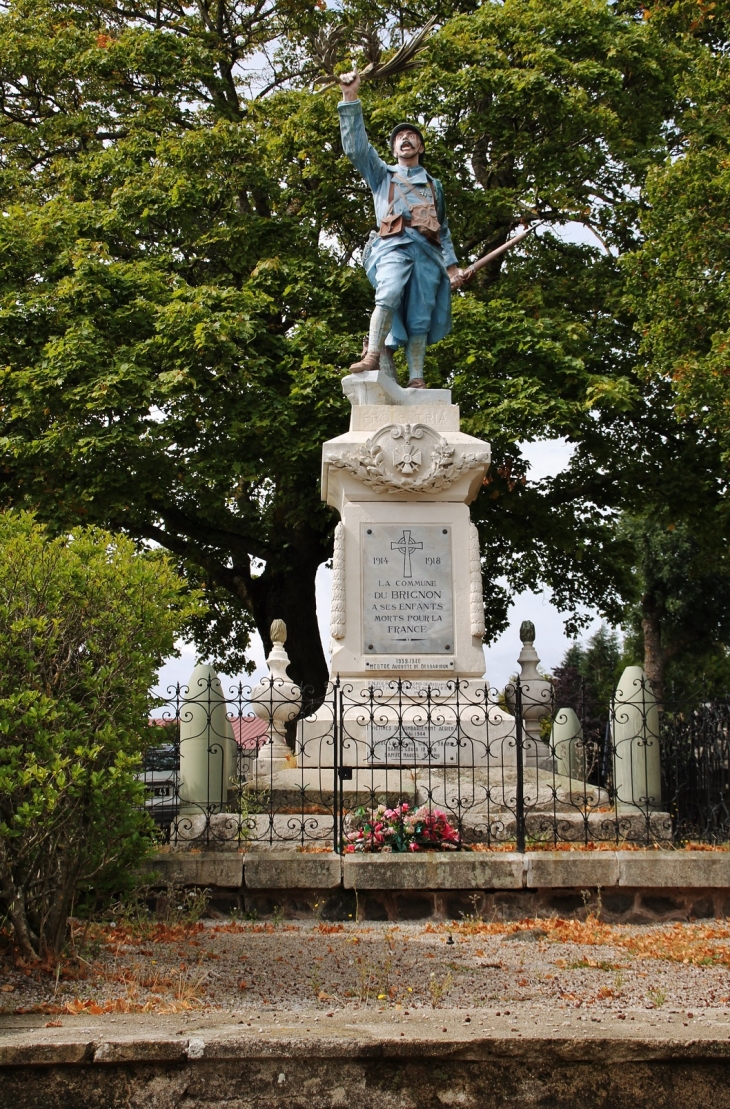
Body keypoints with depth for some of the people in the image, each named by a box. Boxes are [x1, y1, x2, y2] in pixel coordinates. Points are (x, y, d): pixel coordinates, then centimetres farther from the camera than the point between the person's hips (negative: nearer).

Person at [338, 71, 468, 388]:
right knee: (390, 293, -31)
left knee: (420, 318, -8)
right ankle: (373, 356, -41)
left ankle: (416, 378, -11)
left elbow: (443, 229, 29)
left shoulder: (433, 185, 33)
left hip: (427, 250, 3)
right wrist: (350, 99, 5)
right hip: (393, 244, -3)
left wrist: (452, 264, 15)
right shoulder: (383, 175, 26)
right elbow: (356, 146, 12)